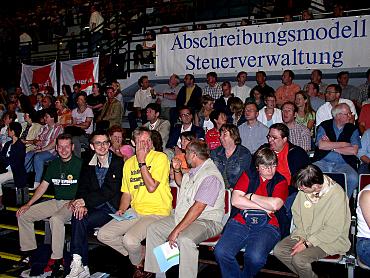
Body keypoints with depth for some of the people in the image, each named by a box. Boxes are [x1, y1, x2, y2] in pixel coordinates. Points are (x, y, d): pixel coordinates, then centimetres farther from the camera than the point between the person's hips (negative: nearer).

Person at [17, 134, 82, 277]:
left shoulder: (80, 164, -9)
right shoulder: (54, 164, 10)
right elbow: (43, 186, 14)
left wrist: (75, 202, -27)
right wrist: (28, 204, 6)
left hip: (73, 203, -7)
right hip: (56, 202, 7)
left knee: (55, 219, -36)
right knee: (23, 215, 2)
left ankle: (56, 259, -22)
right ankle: (29, 251, 12)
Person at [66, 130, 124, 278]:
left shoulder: (118, 163, -6)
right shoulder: (88, 165, 13)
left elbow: (110, 191, -13)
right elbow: (82, 188, 8)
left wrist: (85, 201, -16)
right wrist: (82, 205, -13)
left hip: (112, 207, -5)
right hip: (94, 206, 5)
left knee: (80, 221, -25)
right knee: (77, 217, -25)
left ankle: (78, 265, -15)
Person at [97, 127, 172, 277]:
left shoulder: (160, 157, -8)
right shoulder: (129, 163, 12)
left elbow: (151, 187, -19)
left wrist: (141, 162, -15)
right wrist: (122, 209, 0)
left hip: (156, 212, -7)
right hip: (135, 211, 7)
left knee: (130, 239, -27)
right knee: (103, 235, -5)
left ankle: (138, 263, 9)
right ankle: (142, 255, 11)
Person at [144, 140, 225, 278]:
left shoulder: (211, 176, -21)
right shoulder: (194, 170, 11)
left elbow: (198, 208, -28)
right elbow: (182, 183, 35)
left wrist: (177, 230, -28)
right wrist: (177, 170, 13)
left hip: (206, 221, -10)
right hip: (182, 216, 10)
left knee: (185, 239, -38)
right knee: (153, 229, 3)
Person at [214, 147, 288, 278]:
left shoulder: (280, 181, 10)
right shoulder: (248, 176, 15)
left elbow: (275, 205, -10)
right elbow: (235, 200, 0)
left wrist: (251, 196, 1)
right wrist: (263, 207, -4)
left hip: (266, 225, -2)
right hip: (240, 222, 2)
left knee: (255, 257, -30)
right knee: (221, 252, -24)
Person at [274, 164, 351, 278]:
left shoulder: (337, 195, -26)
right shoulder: (304, 189, -9)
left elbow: (333, 230, -22)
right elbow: (296, 213, 4)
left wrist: (307, 244, -21)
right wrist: (301, 237, -8)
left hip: (330, 239, -6)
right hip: (304, 233, 6)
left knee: (299, 258, -25)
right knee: (278, 250, -9)